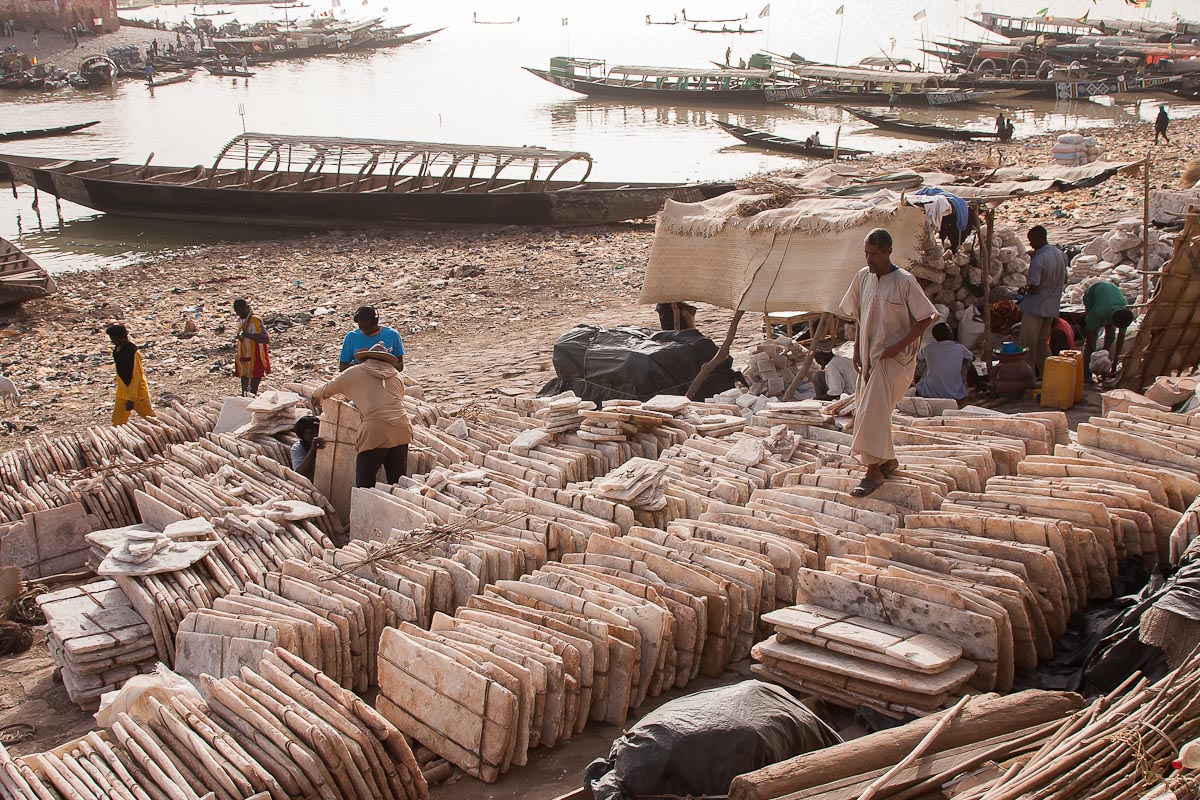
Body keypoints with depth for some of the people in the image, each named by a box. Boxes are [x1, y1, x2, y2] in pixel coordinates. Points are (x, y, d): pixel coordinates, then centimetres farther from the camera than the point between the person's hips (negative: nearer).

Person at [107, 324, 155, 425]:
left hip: (137, 393, -7)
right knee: (118, 423, 2)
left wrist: (131, 399, -24)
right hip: (122, 393, 8)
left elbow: (135, 377, -23)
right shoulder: (117, 350, 4)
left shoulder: (132, 352, -23)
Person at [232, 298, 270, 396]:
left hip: (255, 363, -9)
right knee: (244, 393, 14)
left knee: (252, 393, -8)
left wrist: (247, 335, -35)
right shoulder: (243, 320, 11)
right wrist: (237, 338, 10)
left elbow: (266, 339, -30)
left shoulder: (255, 321, -16)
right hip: (244, 362, 9)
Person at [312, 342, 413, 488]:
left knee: (364, 485, 1)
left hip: (374, 432, -4)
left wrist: (315, 395, 49)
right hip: (401, 430, 4)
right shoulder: (396, 374, 23)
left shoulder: (355, 372, 15)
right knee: (399, 484, 10)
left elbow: (327, 389, 25)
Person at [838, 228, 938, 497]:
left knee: (873, 409, -16)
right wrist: (857, 349, 12)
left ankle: (873, 471, -13)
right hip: (869, 356, 7)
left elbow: (925, 318, -11)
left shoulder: (904, 281, -13)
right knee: (866, 409, 12)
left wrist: (899, 345, -17)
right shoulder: (863, 277, 5)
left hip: (895, 357, -7)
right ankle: (888, 460, 30)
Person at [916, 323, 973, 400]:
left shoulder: (928, 348, -2)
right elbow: (973, 357, 21)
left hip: (929, 393, 1)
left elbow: (919, 358, 24)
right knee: (966, 359, 17)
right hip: (954, 395, -1)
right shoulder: (959, 348, -4)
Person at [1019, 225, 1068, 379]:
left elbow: (1034, 289, -22)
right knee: (1043, 343, 17)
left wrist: (1024, 291, -3)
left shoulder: (1038, 260, -21)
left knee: (1028, 345, 1)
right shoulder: (1061, 255, 4)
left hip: (1035, 308, -8)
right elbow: (1064, 281, 15)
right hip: (1051, 308, 8)